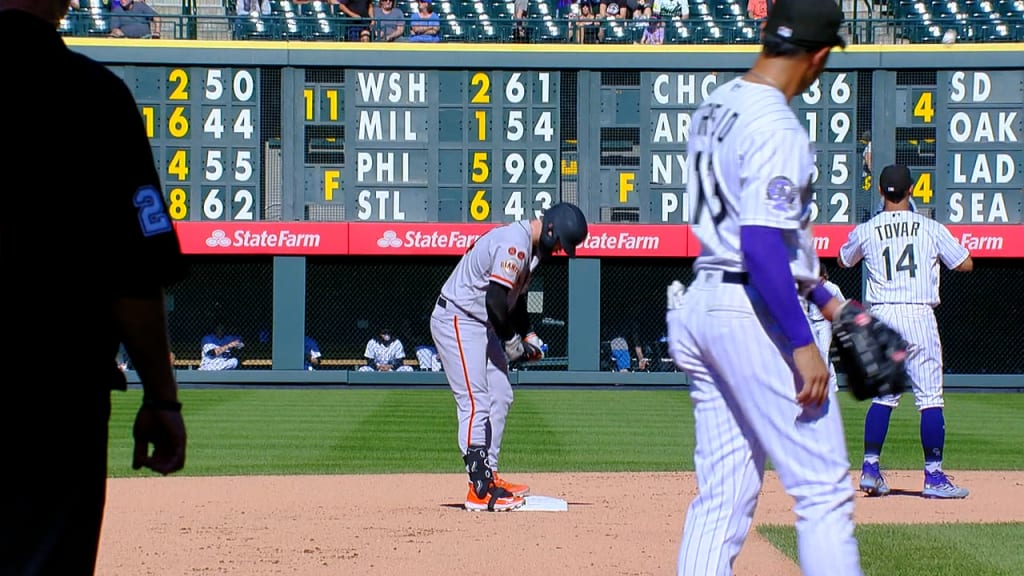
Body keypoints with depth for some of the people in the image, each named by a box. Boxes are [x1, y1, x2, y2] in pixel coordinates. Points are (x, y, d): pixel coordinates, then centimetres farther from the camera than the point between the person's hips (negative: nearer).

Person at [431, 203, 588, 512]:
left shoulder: (530, 246, 11)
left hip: (482, 325, 11)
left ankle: (488, 476, 16)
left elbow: (515, 298, 18)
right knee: (476, 403, -14)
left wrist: (528, 335, 6)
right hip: (457, 321, -11)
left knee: (500, 397, 13)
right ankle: (480, 490, -17)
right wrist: (511, 340, -16)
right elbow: (496, 299, -26)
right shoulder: (514, 243, -22)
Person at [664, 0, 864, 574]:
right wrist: (803, 344, -22)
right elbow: (761, 245, -23)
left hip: (702, 304, 9)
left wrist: (824, 297, 25)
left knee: (722, 498, 10)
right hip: (756, 313, -9)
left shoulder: (714, 109, 13)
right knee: (824, 491, -3)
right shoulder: (776, 128, -16)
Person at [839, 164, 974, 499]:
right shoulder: (930, 229, 0)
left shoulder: (865, 232, 4)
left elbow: (843, 261, 24)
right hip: (918, 315, -3)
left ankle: (870, 467, 9)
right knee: (930, 397, -2)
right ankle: (934, 477, -4)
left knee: (883, 395, 13)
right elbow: (966, 264, 6)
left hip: (879, 316, 3)